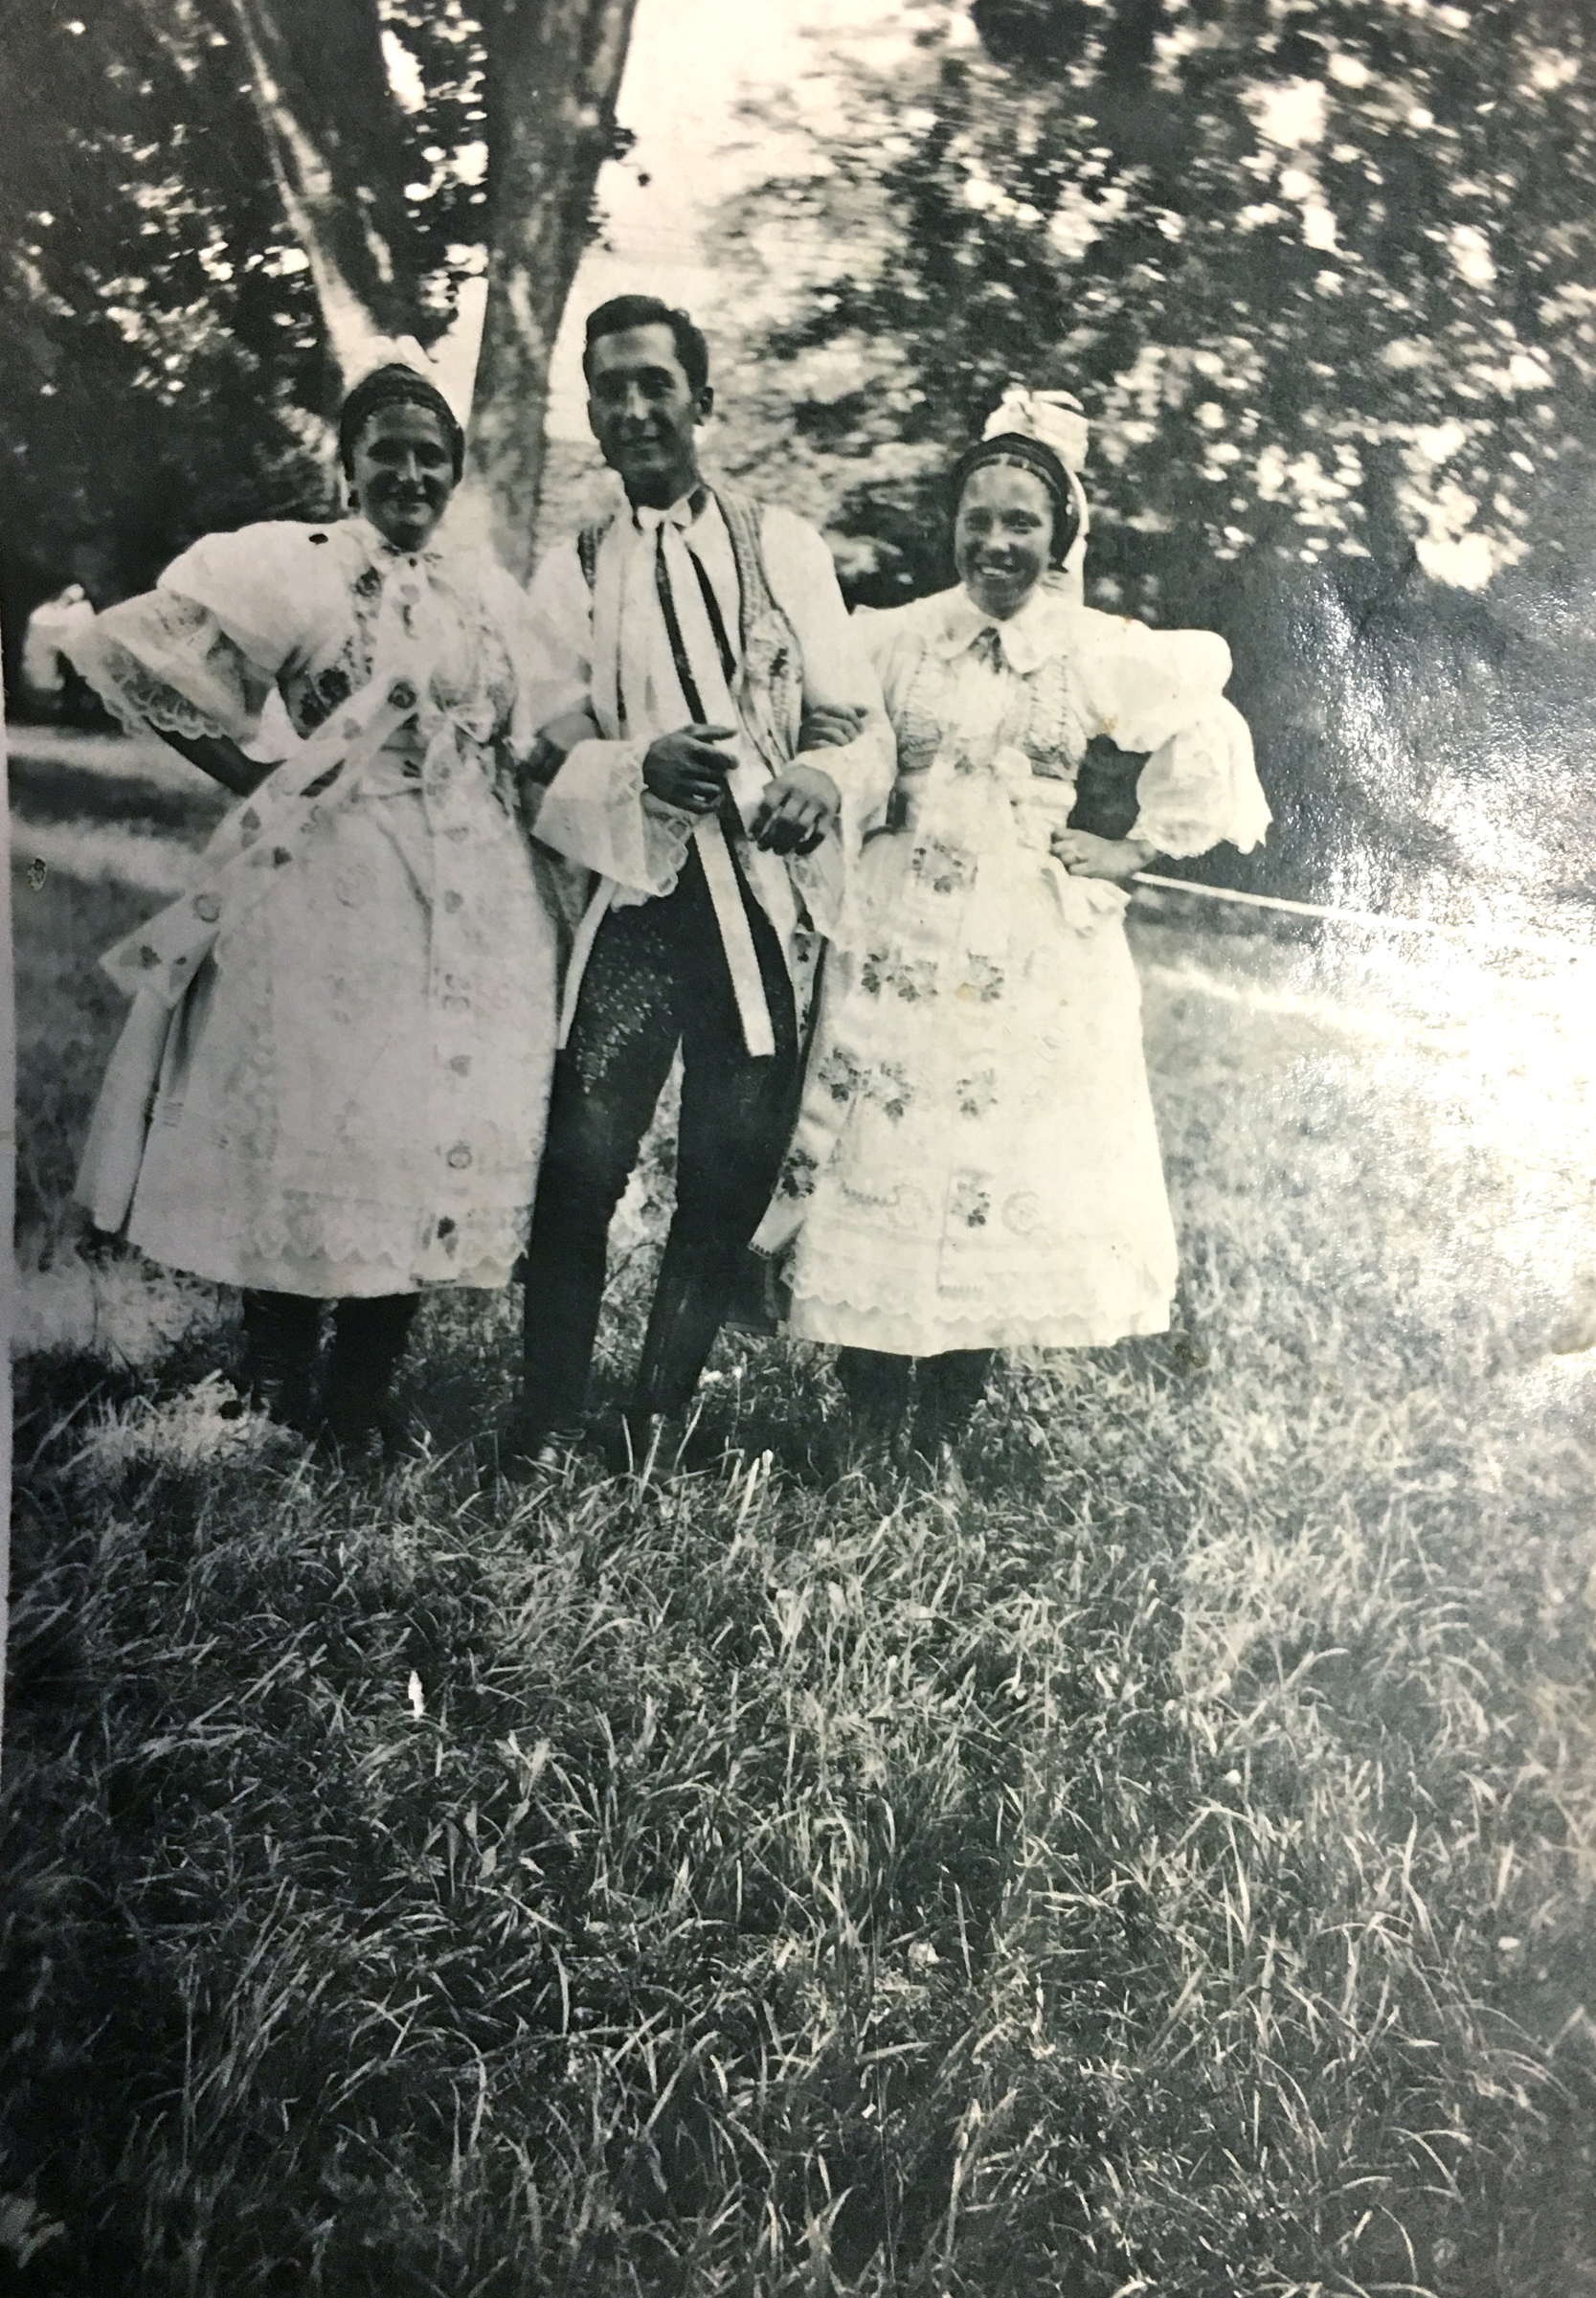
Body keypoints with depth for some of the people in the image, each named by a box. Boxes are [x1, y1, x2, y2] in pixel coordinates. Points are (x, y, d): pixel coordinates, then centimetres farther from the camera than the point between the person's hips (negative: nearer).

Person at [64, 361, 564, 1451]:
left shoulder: (492, 591, 13)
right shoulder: (295, 565, -4)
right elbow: (129, 648, -8)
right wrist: (249, 774, -5)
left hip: (479, 910, 5)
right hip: (335, 897, -5)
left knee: (438, 1146, 7)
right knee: (313, 1138, 1)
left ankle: (361, 1405, 20)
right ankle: (276, 1402, 17)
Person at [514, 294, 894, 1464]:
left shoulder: (785, 546, 10)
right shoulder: (571, 572, 11)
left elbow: (860, 722, 4)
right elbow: (543, 758, 2)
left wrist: (824, 784, -19)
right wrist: (642, 767, -19)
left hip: (767, 903, 1)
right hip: (634, 897, -1)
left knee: (732, 1178, 6)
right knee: (583, 1161, -11)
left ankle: (661, 1422, 23)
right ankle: (548, 1430, 3)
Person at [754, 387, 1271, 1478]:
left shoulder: (1101, 650, 1)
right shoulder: (896, 637, 4)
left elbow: (1210, 741, 7)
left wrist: (1140, 850, 5)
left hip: (1035, 954, 0)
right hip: (899, 941, 1)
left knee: (999, 1182, 1)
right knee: (876, 1161, -1)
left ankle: (945, 1433, 13)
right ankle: (874, 1437, 10)